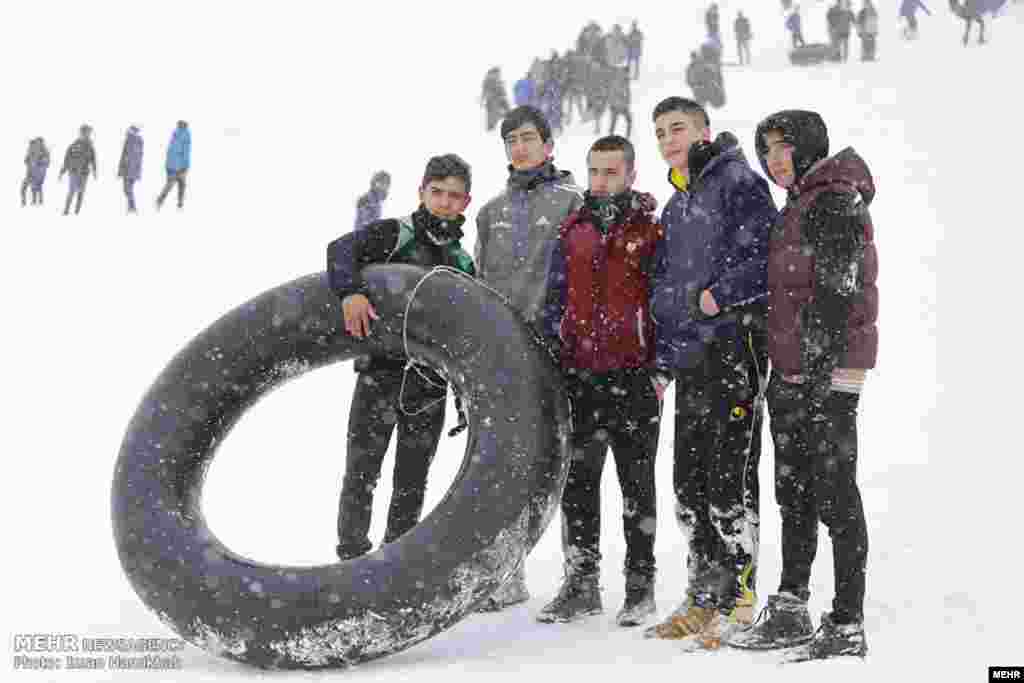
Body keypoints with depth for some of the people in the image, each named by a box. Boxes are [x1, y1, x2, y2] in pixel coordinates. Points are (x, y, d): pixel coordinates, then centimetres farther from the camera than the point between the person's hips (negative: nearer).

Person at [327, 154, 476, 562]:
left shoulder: (463, 263, 15)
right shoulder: (392, 234, 0)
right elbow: (341, 250, -18)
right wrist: (350, 291, -36)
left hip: (431, 382, 4)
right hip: (381, 372, -4)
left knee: (412, 483, 10)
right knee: (362, 471, -2)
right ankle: (352, 556, 12)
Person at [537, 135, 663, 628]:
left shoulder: (653, 229, -1)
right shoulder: (573, 229, 12)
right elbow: (556, 299, 16)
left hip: (634, 374, -4)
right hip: (579, 374, 4)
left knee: (636, 483, 7)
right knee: (577, 481, 9)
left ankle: (640, 583, 17)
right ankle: (581, 582, 19)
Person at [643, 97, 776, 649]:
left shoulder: (738, 181, -2)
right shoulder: (674, 207, 23)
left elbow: (766, 255, -14)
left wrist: (718, 296, -14)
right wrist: (663, 360, 18)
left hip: (734, 346, -8)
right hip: (689, 357, 9)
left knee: (729, 478, -9)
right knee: (688, 479, 9)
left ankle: (737, 600, -2)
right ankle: (703, 598, 18)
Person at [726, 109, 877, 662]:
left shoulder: (835, 202, -10)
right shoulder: (798, 206, 20)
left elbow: (836, 296, -18)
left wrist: (816, 373, -23)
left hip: (826, 374, -10)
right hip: (791, 373, 10)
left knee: (835, 496, -5)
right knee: (794, 493, 14)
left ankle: (847, 627, 2)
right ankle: (789, 612, 24)